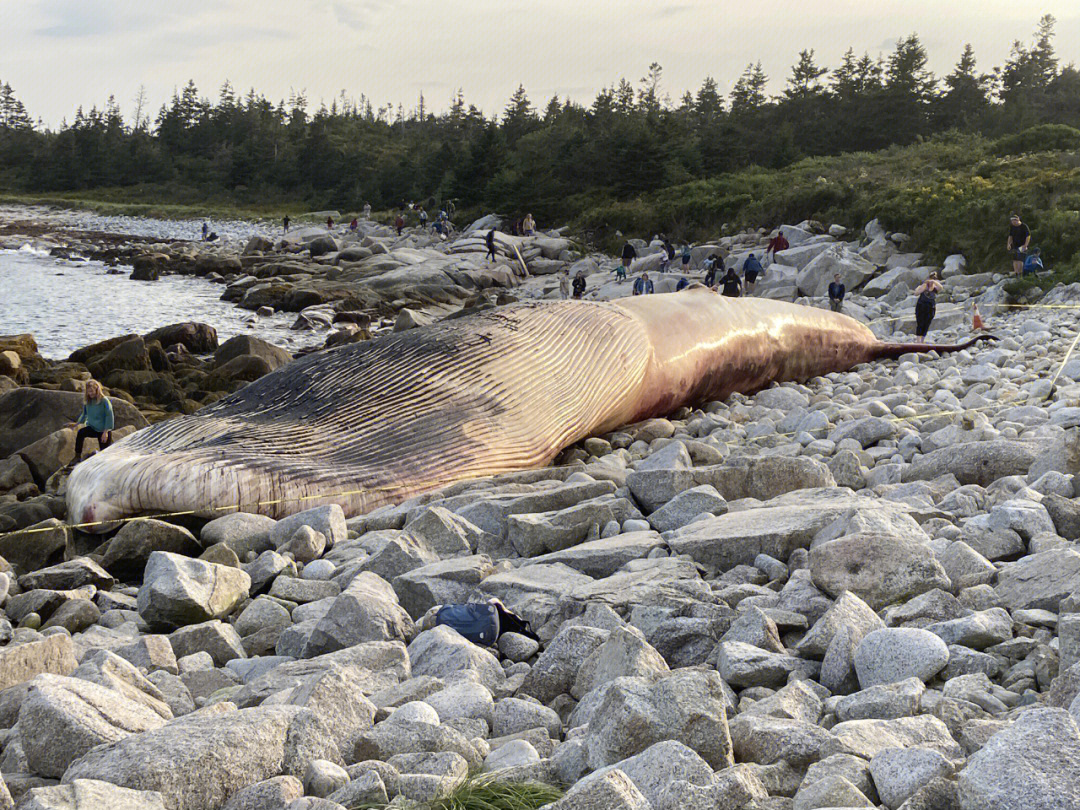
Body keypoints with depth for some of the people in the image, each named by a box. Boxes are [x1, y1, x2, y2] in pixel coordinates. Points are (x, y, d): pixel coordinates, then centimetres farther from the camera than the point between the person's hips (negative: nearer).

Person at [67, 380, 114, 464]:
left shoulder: (104, 400, -15)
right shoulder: (87, 401, 1)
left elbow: (109, 416, -15)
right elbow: (84, 414, 18)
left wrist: (106, 432, -19)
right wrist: (77, 423, 7)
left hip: (104, 430, -3)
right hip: (92, 428, 3)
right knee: (80, 433, -26)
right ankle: (77, 456, -20)